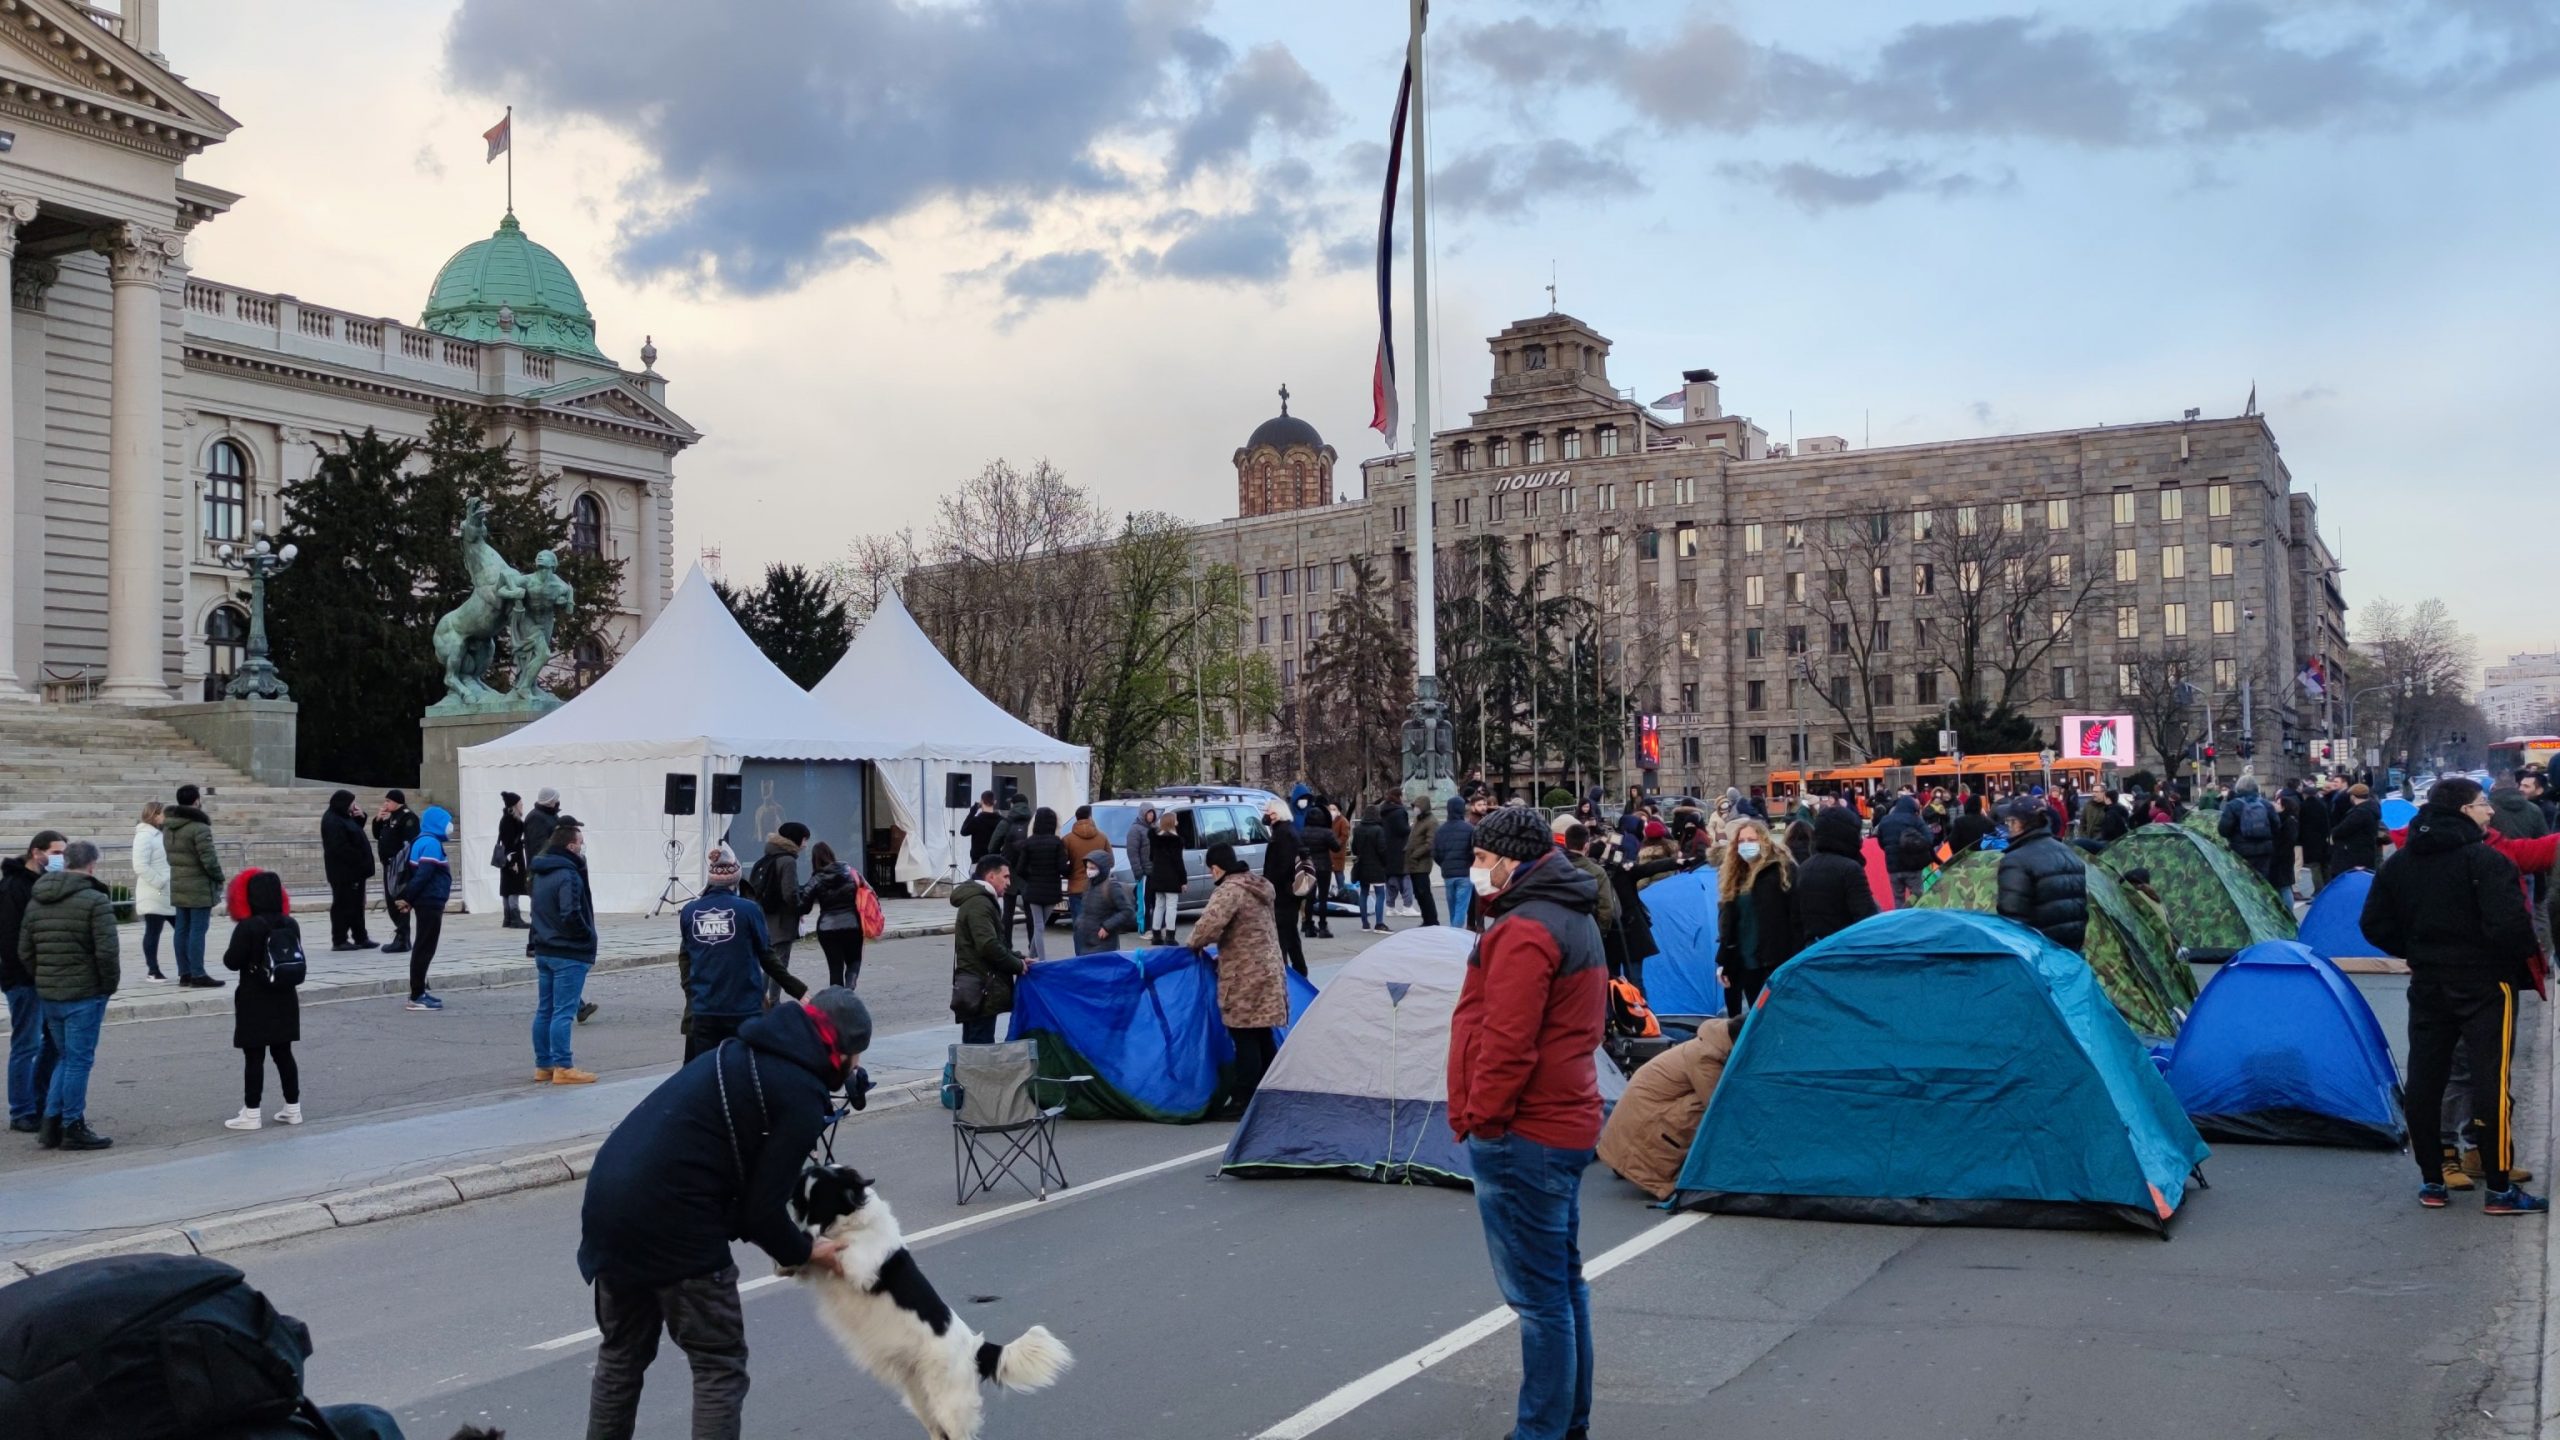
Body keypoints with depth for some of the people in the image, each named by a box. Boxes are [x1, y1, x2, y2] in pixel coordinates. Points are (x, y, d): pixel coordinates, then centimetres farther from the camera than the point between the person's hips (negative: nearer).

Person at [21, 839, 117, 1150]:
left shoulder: (36, 901, 10)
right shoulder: (95, 900, -13)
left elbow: (24, 952, 12)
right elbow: (107, 951, -18)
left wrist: (43, 980, 18)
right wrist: (110, 984, -5)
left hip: (48, 995, 7)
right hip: (85, 994, -7)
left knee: (65, 1057, 19)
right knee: (79, 1060, 1)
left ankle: (51, 1122, 15)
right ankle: (73, 1128, 6)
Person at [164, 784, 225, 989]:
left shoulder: (168, 828, 10)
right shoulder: (199, 828, -17)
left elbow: (170, 855, 12)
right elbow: (209, 859, -18)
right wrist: (219, 878, -3)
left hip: (178, 886, 8)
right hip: (199, 888, -8)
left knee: (183, 929, 11)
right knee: (198, 930, -6)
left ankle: (184, 973, 16)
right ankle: (197, 975, -7)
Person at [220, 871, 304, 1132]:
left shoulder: (248, 927, -16)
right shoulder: (291, 925, 3)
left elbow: (232, 962, -14)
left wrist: (229, 952, 6)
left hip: (255, 1002, -6)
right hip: (284, 1001, 6)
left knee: (254, 1057, -2)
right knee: (283, 1053, 13)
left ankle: (251, 1114, 0)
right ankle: (293, 1108, 17)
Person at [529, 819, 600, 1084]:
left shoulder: (541, 874, 12)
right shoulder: (568, 876, -18)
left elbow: (538, 912, 16)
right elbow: (571, 915, -25)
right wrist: (588, 936, -10)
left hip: (543, 950, 9)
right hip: (569, 954, -9)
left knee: (544, 1010, 13)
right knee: (563, 1012, -6)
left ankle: (543, 1065, 19)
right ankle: (563, 1067, -4)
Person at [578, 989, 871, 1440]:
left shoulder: (742, 1053, 19)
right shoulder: (801, 1096, -8)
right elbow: (762, 1208, -9)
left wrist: (789, 1243, 20)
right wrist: (802, 1251, 10)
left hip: (609, 1203, 9)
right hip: (670, 1224, -9)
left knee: (623, 1354, 24)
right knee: (720, 1365, 6)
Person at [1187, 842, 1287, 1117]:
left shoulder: (1229, 891, -16)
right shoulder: (1259, 887, 14)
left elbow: (1210, 923, -30)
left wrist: (1196, 943, -9)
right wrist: (1225, 953, 22)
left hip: (1245, 978, -9)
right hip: (1268, 972, 9)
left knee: (1245, 1038, -4)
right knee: (1263, 1036, 15)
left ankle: (1243, 1100, 0)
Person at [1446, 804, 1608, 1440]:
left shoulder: (1524, 931, -19)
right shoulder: (1573, 917, 14)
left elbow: (1507, 1043, -25)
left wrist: (1483, 1120, -14)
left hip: (1521, 1135, -11)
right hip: (1567, 1122, 11)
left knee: (1538, 1294, -4)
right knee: (1563, 1281, 18)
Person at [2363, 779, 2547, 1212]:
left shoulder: (2399, 863, 4)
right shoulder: (2485, 860, -16)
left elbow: (2374, 925, 5)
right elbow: (2510, 926, -23)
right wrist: (2523, 958, -4)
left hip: (2427, 987, 6)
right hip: (2484, 985, -6)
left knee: (2424, 1082, 9)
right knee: (2491, 1083, -1)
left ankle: (2431, 1181, 15)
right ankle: (2499, 1189, 3)